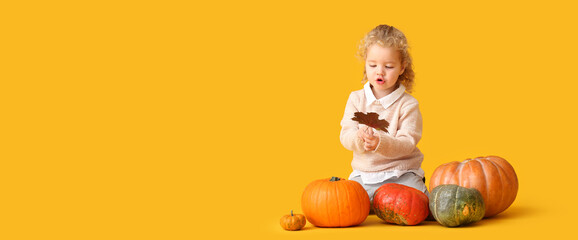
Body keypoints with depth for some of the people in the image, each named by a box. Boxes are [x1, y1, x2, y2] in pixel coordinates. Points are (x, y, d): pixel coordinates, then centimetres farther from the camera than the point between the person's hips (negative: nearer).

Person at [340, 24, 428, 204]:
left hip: (402, 174, -2)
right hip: (364, 174, 2)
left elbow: (407, 143, -12)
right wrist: (359, 139, -27)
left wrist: (380, 143, -32)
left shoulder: (408, 104, -3)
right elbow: (346, 135, -2)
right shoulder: (356, 99, 6)